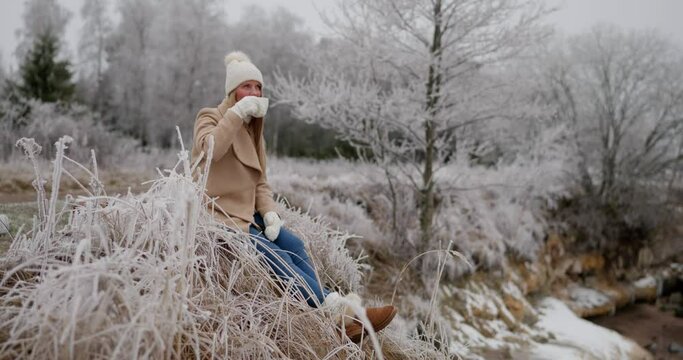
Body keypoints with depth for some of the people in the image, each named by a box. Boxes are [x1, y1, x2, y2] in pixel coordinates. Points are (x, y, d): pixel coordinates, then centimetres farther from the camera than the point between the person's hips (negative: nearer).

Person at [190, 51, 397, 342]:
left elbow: (259, 182, 12)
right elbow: (210, 150, -30)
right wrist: (237, 112, -26)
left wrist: (270, 213, -6)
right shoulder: (210, 117, -4)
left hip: (247, 213, 7)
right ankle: (337, 310, -31)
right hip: (219, 213, -7)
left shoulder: (252, 129, 17)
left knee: (294, 246, -18)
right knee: (274, 255, -24)